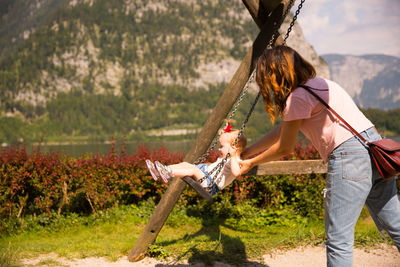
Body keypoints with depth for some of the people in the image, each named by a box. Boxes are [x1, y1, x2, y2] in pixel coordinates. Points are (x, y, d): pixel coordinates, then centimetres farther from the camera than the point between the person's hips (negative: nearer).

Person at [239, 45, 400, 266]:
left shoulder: (299, 97, -8)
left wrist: (250, 163, 16)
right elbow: (280, 132, 26)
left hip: (351, 155, -10)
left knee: (339, 240, -4)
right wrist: (245, 153, 30)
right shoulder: (316, 85, 21)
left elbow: (284, 149, 1)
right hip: (374, 149, 10)